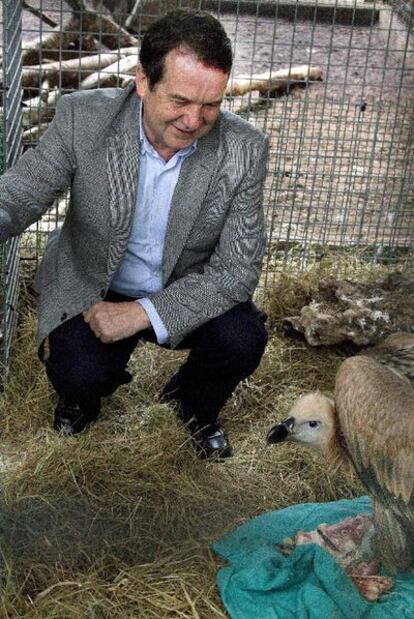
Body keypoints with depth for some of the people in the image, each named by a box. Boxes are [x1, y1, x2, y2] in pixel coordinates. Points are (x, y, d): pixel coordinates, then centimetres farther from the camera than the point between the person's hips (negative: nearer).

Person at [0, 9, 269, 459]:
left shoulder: (244, 149, -21)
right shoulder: (82, 117, -21)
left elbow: (237, 269, -19)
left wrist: (144, 313, -28)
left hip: (188, 293, 1)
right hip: (91, 289, 0)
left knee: (243, 339, -25)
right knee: (78, 377, -24)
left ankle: (194, 404, 12)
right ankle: (85, 394, 18)